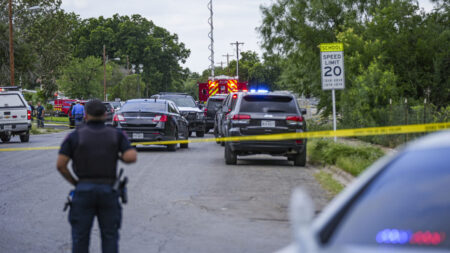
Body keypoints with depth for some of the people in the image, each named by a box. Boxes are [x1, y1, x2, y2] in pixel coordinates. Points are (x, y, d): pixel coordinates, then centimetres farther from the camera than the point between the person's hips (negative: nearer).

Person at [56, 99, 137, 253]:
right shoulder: (116, 135, 2)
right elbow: (132, 157, -12)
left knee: (80, 236, 7)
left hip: (83, 190, -1)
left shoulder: (74, 136, 0)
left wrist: (74, 182, 7)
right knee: (110, 236, 9)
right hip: (109, 191, 1)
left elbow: (60, 165, -7)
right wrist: (120, 156, 10)